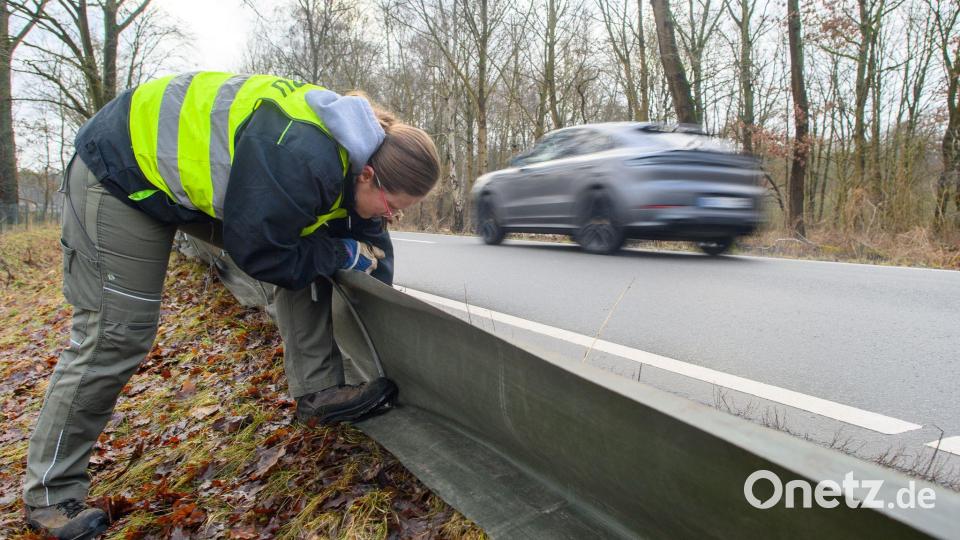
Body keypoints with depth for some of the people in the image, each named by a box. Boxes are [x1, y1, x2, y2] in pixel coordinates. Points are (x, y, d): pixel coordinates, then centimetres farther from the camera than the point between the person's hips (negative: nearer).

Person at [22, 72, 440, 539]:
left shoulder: (355, 154, -7)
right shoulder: (301, 160, -36)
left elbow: (370, 241, 6)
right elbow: (260, 254, -26)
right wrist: (345, 255, -15)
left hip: (199, 168, 8)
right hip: (126, 173, -8)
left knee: (305, 251, -3)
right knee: (115, 335, -7)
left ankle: (317, 391, 3)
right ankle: (50, 494, 11)